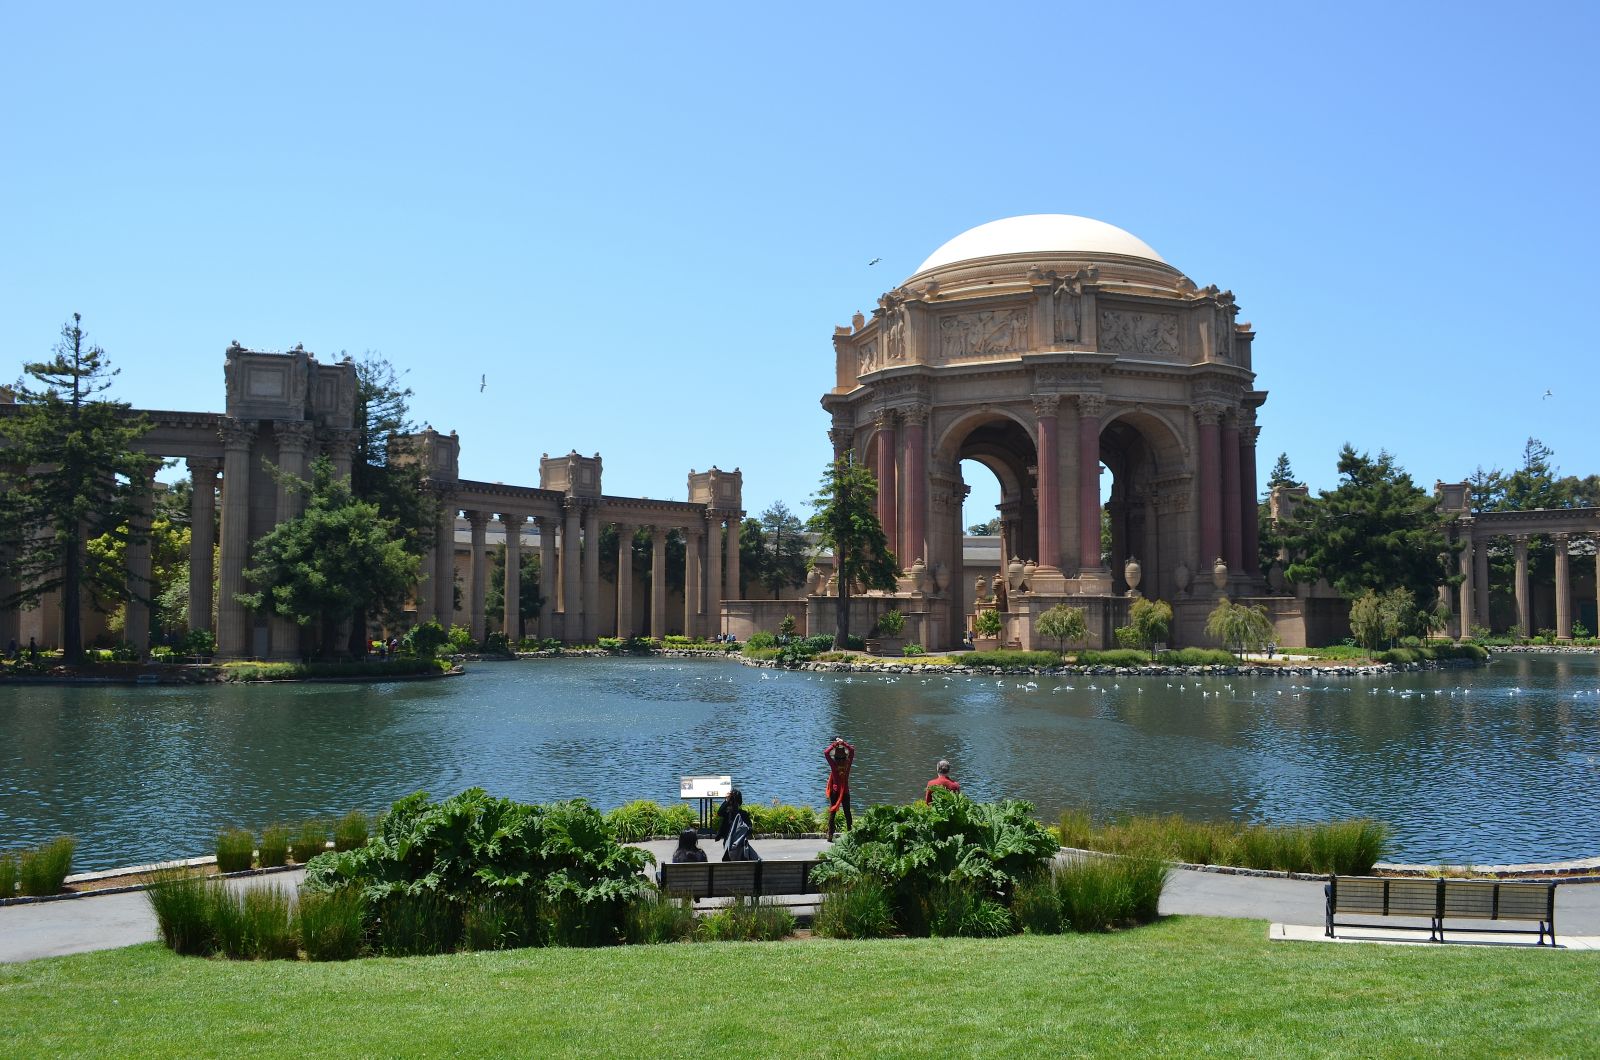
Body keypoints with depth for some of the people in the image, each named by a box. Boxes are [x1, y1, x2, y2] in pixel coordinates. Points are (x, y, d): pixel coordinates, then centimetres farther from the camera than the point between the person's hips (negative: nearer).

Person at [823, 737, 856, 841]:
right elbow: (852, 750, 7)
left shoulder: (834, 763, -9)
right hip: (845, 791, 2)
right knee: (847, 813, 12)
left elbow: (826, 752, -8)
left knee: (832, 813, 0)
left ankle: (830, 835, -5)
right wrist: (844, 744, 5)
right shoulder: (848, 762, -3)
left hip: (835, 791, -2)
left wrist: (834, 744, -1)